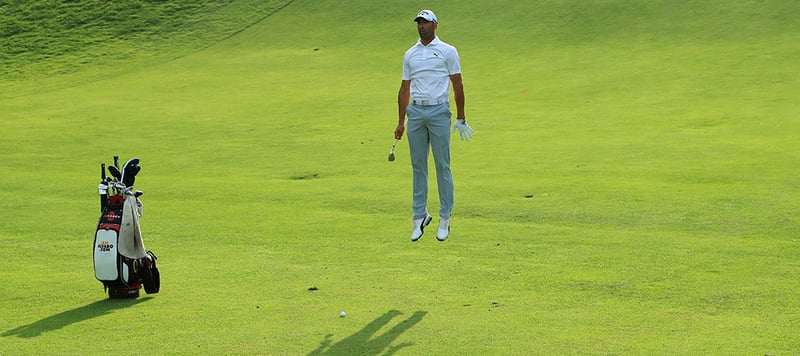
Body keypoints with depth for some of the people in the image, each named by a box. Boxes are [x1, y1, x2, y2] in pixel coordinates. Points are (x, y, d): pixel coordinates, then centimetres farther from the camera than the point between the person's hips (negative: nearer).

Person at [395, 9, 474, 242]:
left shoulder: (448, 51, 3)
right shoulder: (410, 54, 14)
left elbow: (457, 85, 1)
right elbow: (405, 89, 16)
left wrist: (460, 118, -3)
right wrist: (401, 122, 11)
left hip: (439, 112, -4)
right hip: (415, 112, 4)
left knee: (443, 166, -1)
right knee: (418, 167, 5)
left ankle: (445, 218, 5)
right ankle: (420, 216, 11)